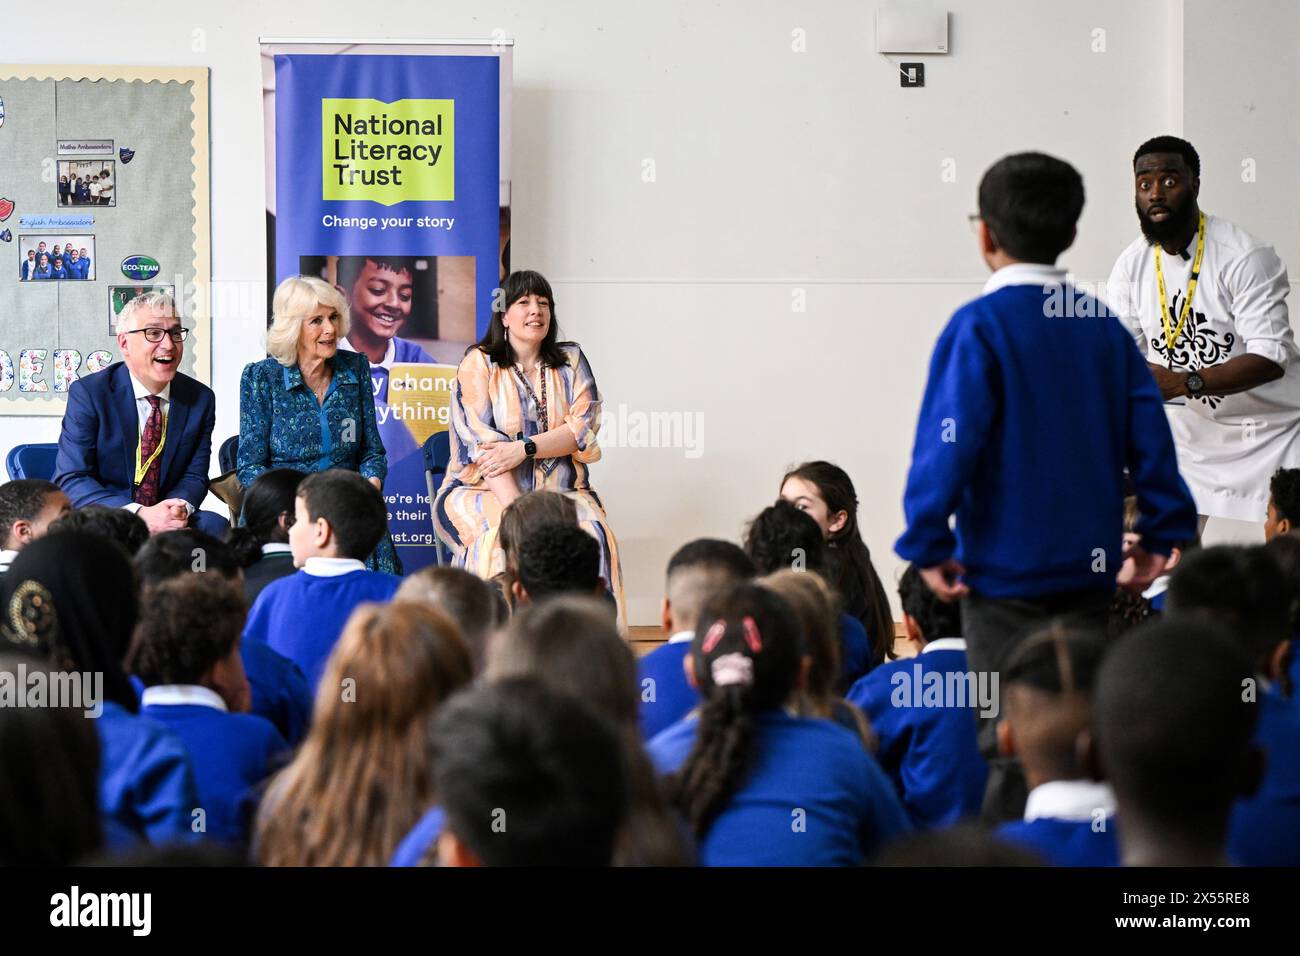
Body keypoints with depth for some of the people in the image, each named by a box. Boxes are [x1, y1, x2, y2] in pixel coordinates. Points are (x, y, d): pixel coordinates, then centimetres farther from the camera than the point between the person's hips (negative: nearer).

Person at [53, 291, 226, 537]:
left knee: (214, 525, -26)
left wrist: (180, 507, -19)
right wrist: (140, 514, -28)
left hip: (163, 518, 4)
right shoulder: (87, 394, -6)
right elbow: (72, 480, -13)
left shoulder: (201, 399, 6)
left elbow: (194, 476, 8)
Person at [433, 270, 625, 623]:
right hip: (485, 491, -2)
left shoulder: (570, 361, 12)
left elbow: (584, 428, 0)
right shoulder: (478, 364, 2)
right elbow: (481, 445, -9)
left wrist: (523, 449, -17)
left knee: (595, 538, -29)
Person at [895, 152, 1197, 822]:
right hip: (1089, 569, 5)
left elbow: (949, 441, -17)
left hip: (1006, 572, -5)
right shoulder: (1103, 326, 6)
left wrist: (927, 545, -11)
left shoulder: (980, 327, -10)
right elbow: (1149, 433, 5)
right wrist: (1162, 533, 11)